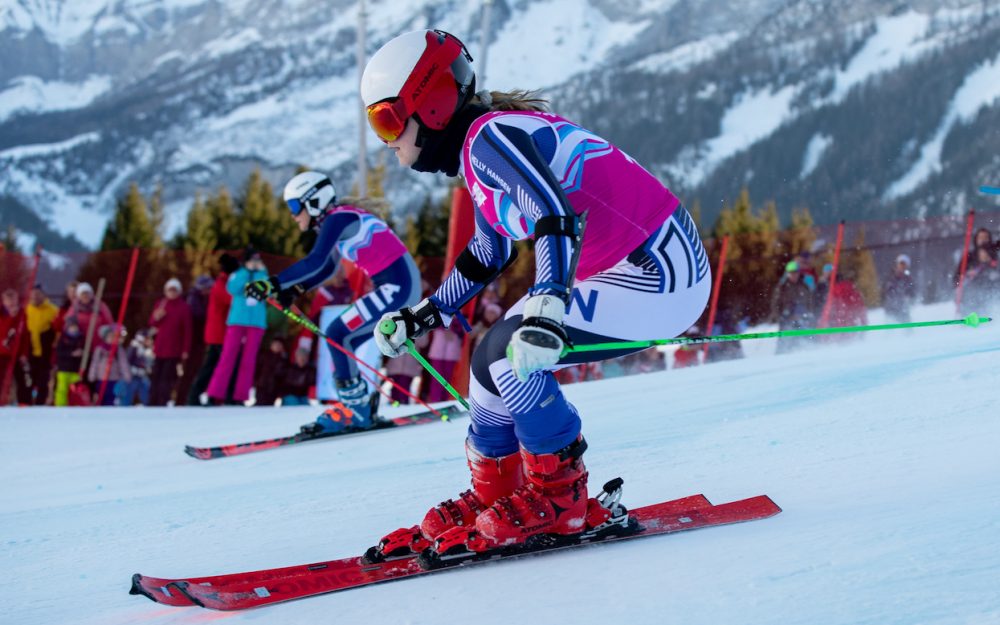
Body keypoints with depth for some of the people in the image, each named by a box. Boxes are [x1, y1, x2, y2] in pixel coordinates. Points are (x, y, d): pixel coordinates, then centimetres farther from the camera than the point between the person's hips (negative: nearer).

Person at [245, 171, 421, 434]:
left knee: (337, 335, -11)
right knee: (339, 339, 10)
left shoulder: (337, 219, -14)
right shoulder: (339, 220, 14)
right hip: (396, 286, 10)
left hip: (398, 286, -10)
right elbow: (327, 267, 24)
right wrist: (294, 290, 11)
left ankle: (355, 410, -4)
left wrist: (274, 284, -29)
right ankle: (359, 405, 13)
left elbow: (315, 263, -27)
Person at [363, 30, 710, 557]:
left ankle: (558, 499, -3)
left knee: (511, 355, -17)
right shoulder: (480, 147, 13)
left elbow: (558, 218, -32)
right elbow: (485, 259, 26)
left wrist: (546, 316, -43)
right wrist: (419, 318, 27)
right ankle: (493, 498, 20)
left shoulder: (489, 136, -17)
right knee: (493, 355, 9)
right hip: (628, 269, 10)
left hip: (660, 274, -10)